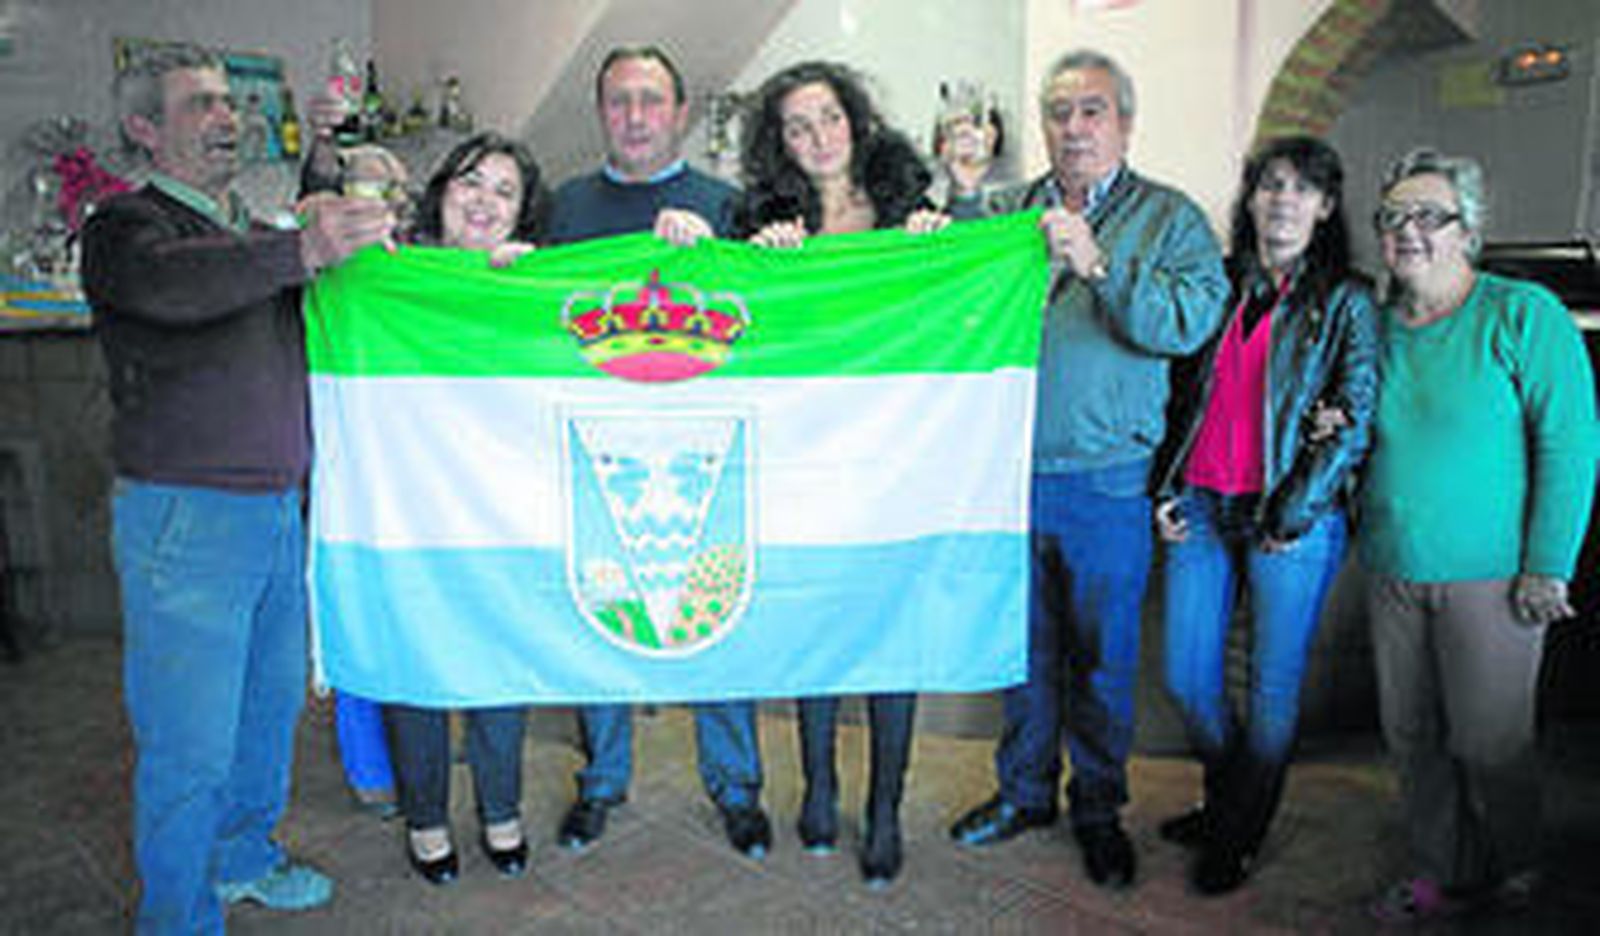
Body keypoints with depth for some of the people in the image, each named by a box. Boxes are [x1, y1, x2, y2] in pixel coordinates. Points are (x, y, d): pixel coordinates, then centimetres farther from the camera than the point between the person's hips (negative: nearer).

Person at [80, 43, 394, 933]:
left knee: (272, 701, 19)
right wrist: (301, 251, -39)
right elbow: (172, 285, -28)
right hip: (183, 522, -7)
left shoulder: (258, 235, 17)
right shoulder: (126, 225, -5)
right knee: (190, 742, 1)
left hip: (280, 512, 7)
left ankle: (244, 854, 40)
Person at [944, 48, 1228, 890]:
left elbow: (1191, 321, -14)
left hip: (1107, 482, -2)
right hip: (1009, 471, 3)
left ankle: (1098, 806, 29)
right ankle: (1024, 789, 34)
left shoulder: (1170, 219, 1)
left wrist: (1098, 265, -23)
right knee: (1022, 640, 15)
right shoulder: (1001, 212, 9)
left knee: (1103, 652, 9)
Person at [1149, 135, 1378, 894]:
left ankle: (1238, 837, 26)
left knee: (1272, 688, 7)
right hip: (1200, 509, 4)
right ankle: (1225, 797, 36)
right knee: (1185, 678, 9)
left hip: (1290, 522, -4)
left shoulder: (1345, 302, 0)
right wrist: (1165, 489, 6)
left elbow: (1354, 422, -5)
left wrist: (1292, 517, -11)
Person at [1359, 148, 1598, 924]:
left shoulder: (1523, 315, -8)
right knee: (1411, 736, 13)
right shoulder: (1375, 325, 9)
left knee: (1487, 742, 6)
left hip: (1489, 575, -5)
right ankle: (1444, 873, 30)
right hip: (1392, 571, 5)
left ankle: (1511, 877, 30)